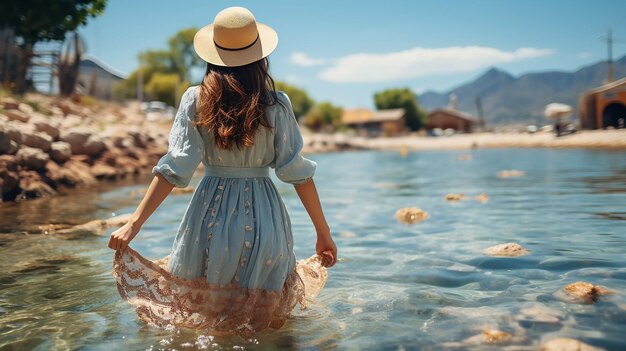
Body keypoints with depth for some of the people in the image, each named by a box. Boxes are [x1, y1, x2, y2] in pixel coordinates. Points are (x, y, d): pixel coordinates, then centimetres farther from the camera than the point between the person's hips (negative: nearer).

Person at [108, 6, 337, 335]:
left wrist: (135, 223, -8)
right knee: (260, 319, 17)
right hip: (264, 218, 0)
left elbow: (175, 167, -10)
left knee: (196, 312, 21)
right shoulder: (276, 104, -5)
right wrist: (323, 232, 2)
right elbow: (296, 171, -5)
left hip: (210, 216, 1)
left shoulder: (195, 99, -4)